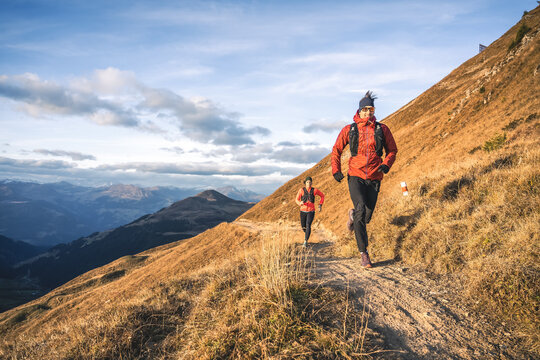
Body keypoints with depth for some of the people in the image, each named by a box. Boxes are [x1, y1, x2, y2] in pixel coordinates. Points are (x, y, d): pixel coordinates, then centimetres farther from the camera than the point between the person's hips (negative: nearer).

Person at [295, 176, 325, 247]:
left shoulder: (314, 190, -5)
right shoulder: (301, 190, -7)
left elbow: (322, 195, 11)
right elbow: (297, 200, -5)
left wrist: (320, 205, 4)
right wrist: (300, 203, -29)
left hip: (311, 211, -1)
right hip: (303, 211, 1)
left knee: (308, 225, -21)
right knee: (303, 227, 13)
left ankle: (305, 241, -19)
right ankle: (307, 235, 49)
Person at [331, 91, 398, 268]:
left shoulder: (382, 129, 5)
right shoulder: (349, 130, 2)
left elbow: (392, 150, 14)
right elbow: (336, 150, 12)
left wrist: (387, 164, -6)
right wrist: (335, 170, 1)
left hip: (374, 179, 2)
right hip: (355, 176, -2)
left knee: (366, 217, 5)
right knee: (361, 209, -21)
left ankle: (353, 215, 44)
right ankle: (363, 253, -13)